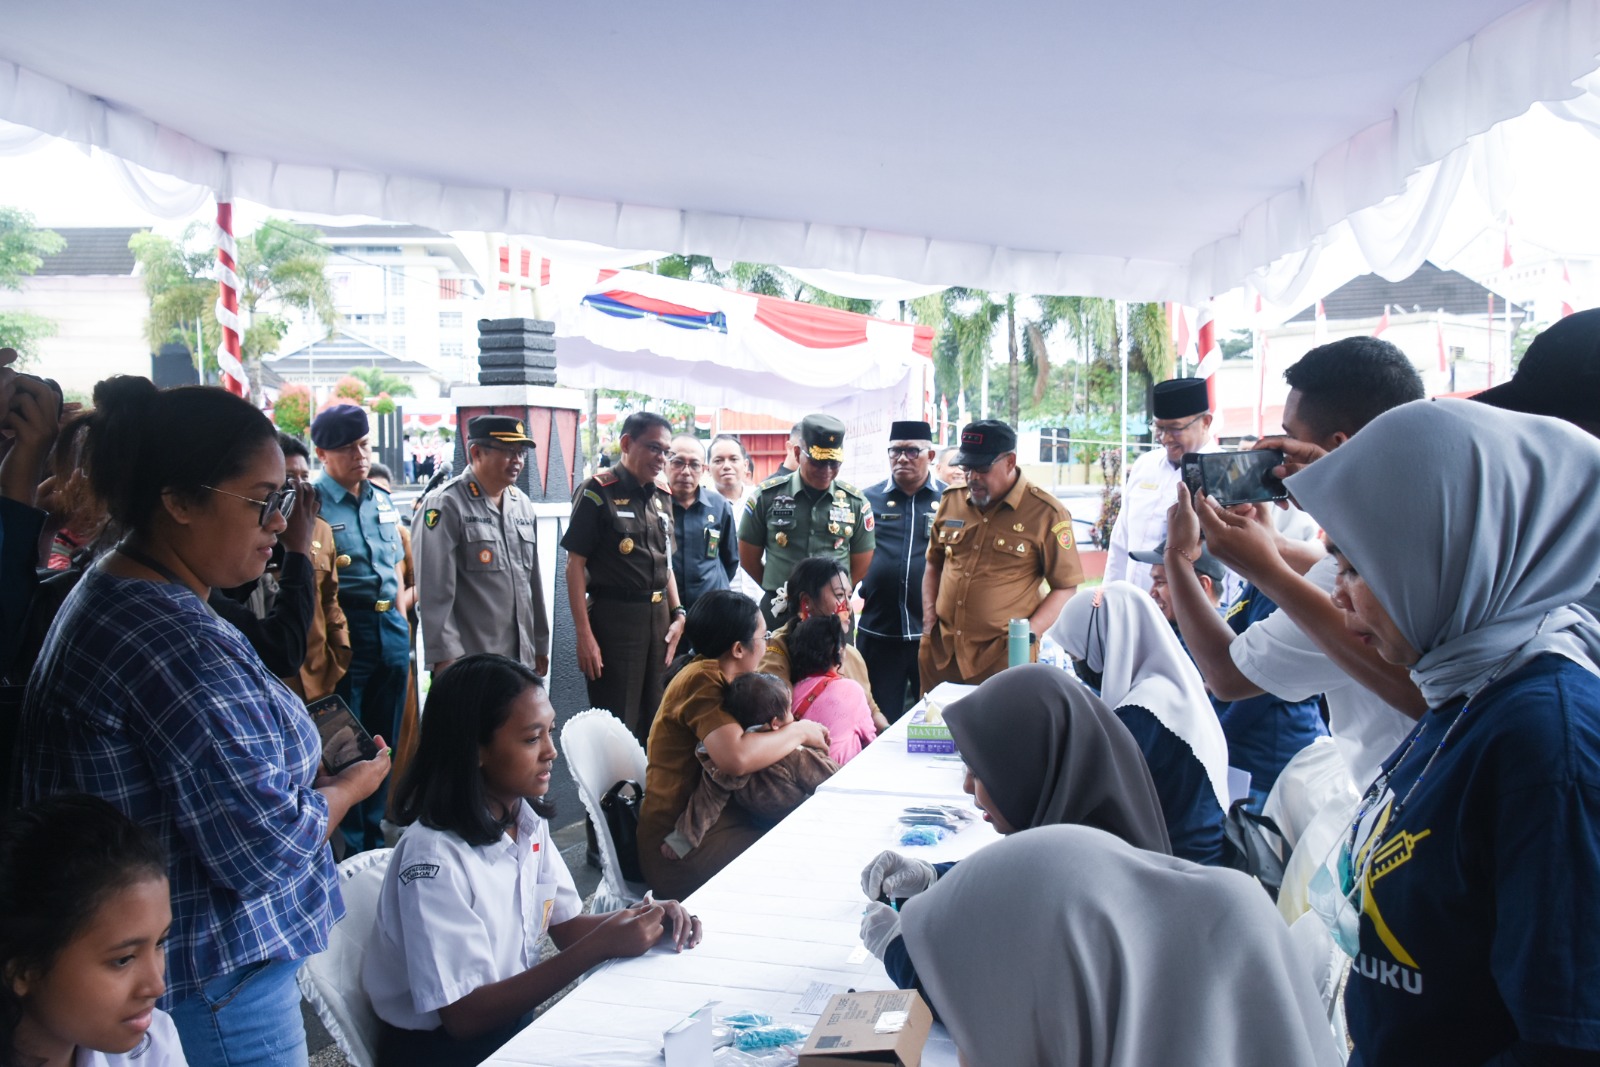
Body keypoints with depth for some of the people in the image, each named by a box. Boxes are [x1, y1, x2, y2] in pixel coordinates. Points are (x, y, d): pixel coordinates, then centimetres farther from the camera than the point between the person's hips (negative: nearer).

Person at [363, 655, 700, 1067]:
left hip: (514, 1023, 6)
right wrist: (600, 947, -26)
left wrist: (644, 921, -13)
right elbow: (465, 1016, -23)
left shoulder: (529, 821, -3)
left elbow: (566, 925, 6)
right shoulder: (435, 858, -25)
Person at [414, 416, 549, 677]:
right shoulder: (446, 504, -8)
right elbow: (435, 588, -13)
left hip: (521, 658, 7)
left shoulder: (523, 505, 13)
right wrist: (445, 655, -16)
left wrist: (541, 644, 19)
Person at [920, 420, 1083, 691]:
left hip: (1002, 658, -5)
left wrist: (1029, 633, -14)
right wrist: (929, 614, 7)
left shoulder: (1046, 513, -6)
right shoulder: (950, 501, 10)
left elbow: (1065, 587, -3)